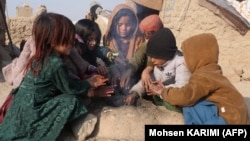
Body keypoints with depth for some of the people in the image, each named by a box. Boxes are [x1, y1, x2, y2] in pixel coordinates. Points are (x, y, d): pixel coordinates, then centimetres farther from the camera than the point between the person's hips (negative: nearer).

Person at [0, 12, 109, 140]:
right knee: (72, 101, -9)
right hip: (30, 111, -9)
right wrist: (89, 84, 9)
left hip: (23, 106, 9)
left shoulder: (40, 58, 6)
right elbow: (69, 87, -7)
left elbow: (65, 81, 14)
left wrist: (87, 82, 14)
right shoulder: (56, 64, -22)